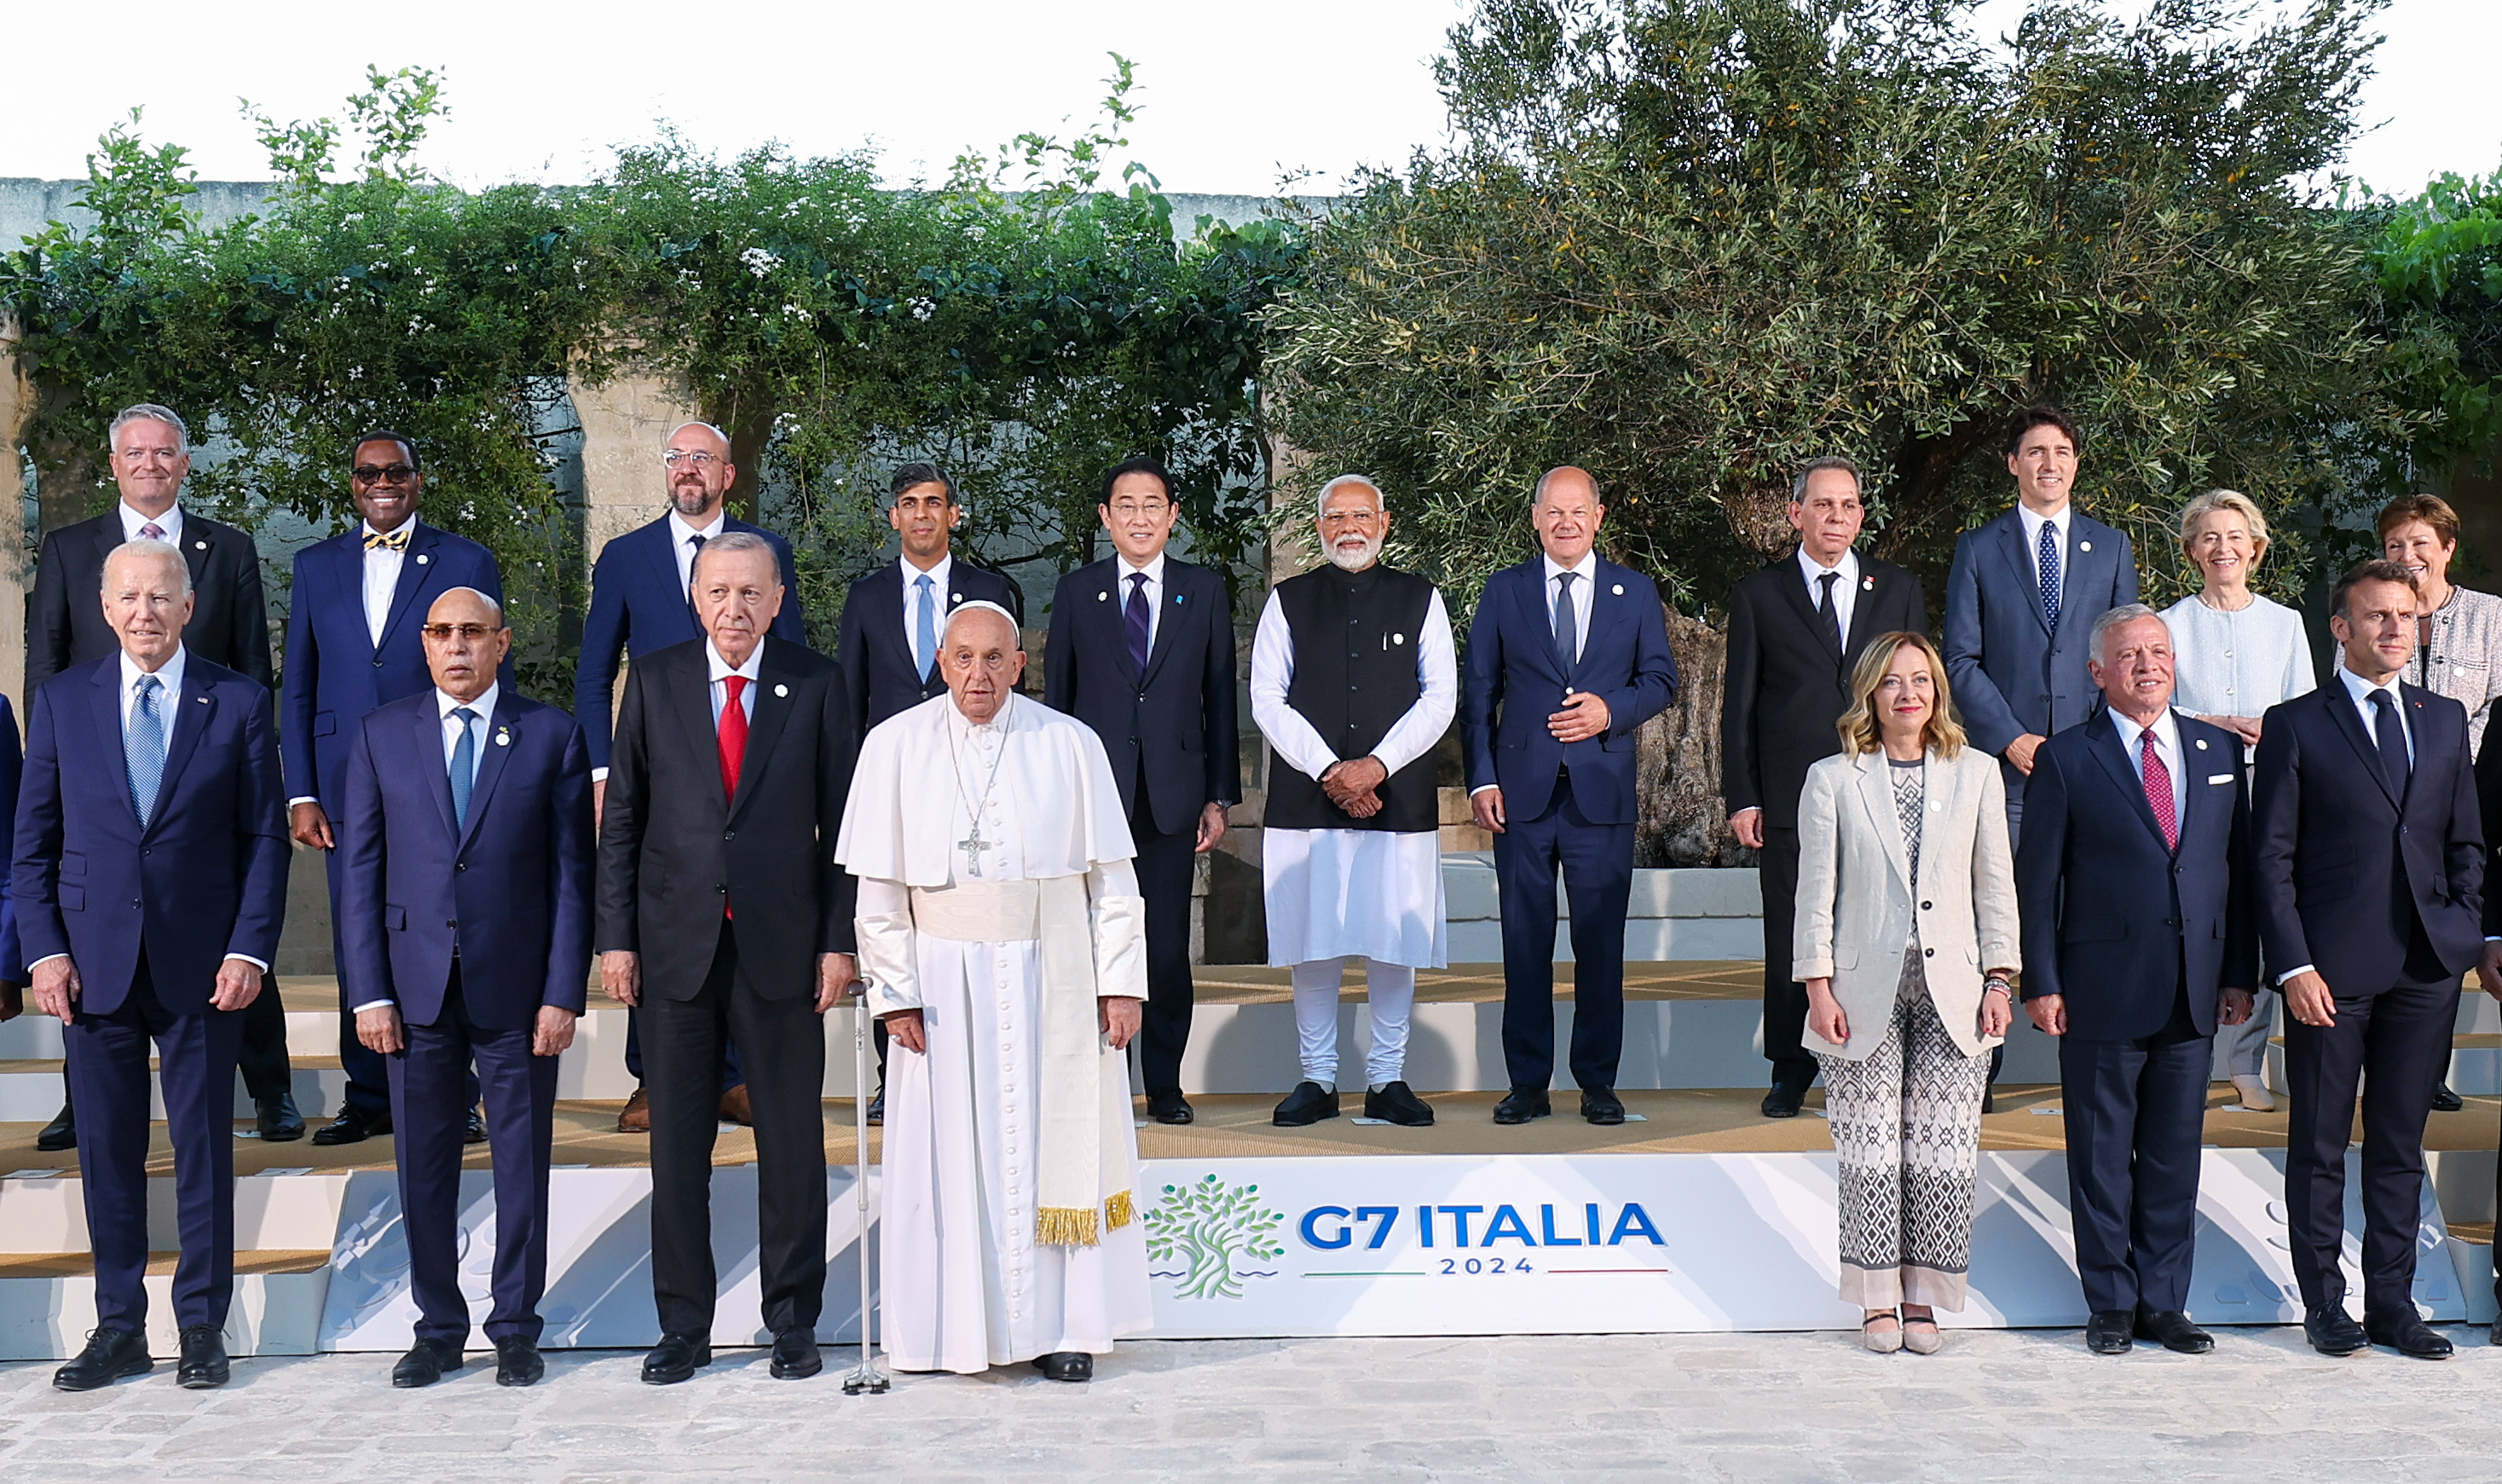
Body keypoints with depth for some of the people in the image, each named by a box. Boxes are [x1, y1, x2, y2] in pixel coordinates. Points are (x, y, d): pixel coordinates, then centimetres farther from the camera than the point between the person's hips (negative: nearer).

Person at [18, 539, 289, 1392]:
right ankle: (118, 1328, 20)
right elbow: (33, 840, 7)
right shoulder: (62, 701, 6)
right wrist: (44, 950, -2)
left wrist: (250, 949, -8)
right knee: (107, 1151, 8)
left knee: (203, 1149, 5)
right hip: (94, 962, 2)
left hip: (200, 964, -1)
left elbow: (265, 837, 1)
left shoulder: (238, 704, 2)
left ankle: (202, 1328, 17)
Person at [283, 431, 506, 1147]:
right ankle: (369, 1098, 16)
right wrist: (299, 793, 4)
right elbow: (297, 689, 12)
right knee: (357, 945, 5)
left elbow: (495, 678, 4)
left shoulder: (466, 562, 5)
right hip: (346, 785, 3)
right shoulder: (316, 566, 12)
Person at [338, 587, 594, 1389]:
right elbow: (360, 871, 5)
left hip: (516, 988, -1)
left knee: (523, 1164, 5)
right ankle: (438, 1327, 22)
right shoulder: (381, 734, 7)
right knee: (424, 1165, 8)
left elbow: (571, 873, 1)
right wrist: (370, 992, -2)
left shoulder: (552, 735, 2)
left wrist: (563, 994, -6)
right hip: (417, 986, 1)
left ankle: (515, 1329, 18)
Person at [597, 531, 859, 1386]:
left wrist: (839, 939, -3)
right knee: (677, 1145, 7)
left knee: (793, 1145, 5)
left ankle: (794, 1322, 18)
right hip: (676, 947, 1)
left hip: (782, 947, -1)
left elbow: (840, 820, 2)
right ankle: (683, 1325, 19)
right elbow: (620, 821, 6)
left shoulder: (817, 684, 2)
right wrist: (616, 938, 0)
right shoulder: (654, 682, 5)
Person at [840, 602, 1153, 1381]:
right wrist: (895, 991, -5)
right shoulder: (896, 746, -1)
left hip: (1053, 974, 0)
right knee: (953, 1155, 4)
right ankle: (963, 1324, 16)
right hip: (944, 977, 0)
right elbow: (879, 884, 0)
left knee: (1061, 1147, 4)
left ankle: (1065, 1324, 15)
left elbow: (1112, 875, 1)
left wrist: (1122, 982, -4)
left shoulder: (1071, 745, -2)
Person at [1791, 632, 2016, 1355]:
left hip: (1952, 989, 2)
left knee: (1944, 1152, 2)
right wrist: (1818, 987, -4)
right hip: (1867, 989, -1)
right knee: (1870, 1150, 2)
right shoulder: (1832, 779, 2)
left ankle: (1923, 1298, 14)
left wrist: (1999, 980, 3)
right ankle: (1878, 1300, 14)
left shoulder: (1976, 774, 7)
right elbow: (1816, 892, 2)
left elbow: (1995, 885, 9)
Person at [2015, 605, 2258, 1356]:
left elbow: (2239, 865, 12)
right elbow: (2037, 880, -2)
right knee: (2102, 1157, 5)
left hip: (2195, 994, 4)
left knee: (2176, 1154, 10)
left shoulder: (2219, 750, 10)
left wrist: (2240, 972, 8)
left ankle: (2163, 1301, 21)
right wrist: (2041, 983, -7)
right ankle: (2111, 1303, 17)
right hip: (2102, 992, -3)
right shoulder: (2065, 759, -2)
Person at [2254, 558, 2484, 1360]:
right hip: (2331, 968, -4)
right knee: (2319, 1146, 4)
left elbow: (2466, 843, 17)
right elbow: (2271, 858, -4)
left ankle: (2393, 1302, 19)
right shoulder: (2295, 725, -1)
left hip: (2427, 967, 4)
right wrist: (2292, 965, -11)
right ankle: (2324, 1302, 15)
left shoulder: (2445, 719, 12)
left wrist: (2469, 933, 4)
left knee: (2401, 1144, 11)